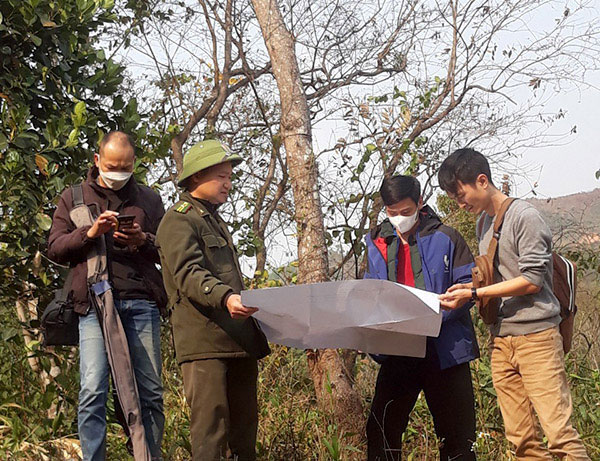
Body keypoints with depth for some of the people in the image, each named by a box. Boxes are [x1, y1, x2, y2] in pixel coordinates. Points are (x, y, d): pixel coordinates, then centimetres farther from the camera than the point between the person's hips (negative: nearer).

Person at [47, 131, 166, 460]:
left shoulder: (149, 199, 17)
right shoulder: (74, 197, 13)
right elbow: (55, 248, 8)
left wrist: (143, 241, -4)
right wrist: (90, 233, -9)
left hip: (141, 303, 2)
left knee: (150, 392, 2)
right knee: (93, 391, -10)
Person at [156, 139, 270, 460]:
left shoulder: (215, 221, 26)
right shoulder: (179, 221, -4)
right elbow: (189, 275, -19)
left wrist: (248, 307, 35)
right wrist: (225, 297, -35)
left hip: (238, 337, 9)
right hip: (203, 341, -9)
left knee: (244, 424, 9)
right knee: (210, 425, -13)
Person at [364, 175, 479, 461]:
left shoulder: (445, 238, -2)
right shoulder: (376, 243, 10)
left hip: (444, 350, -3)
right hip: (396, 351, 3)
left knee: (456, 432, 3)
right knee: (381, 429, 3)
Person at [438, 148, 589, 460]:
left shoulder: (524, 217, -8)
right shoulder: (483, 222, 17)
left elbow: (532, 280, -13)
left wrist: (473, 294, -12)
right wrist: (468, 289, 5)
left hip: (536, 335, -7)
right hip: (501, 340, 7)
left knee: (559, 431, -11)